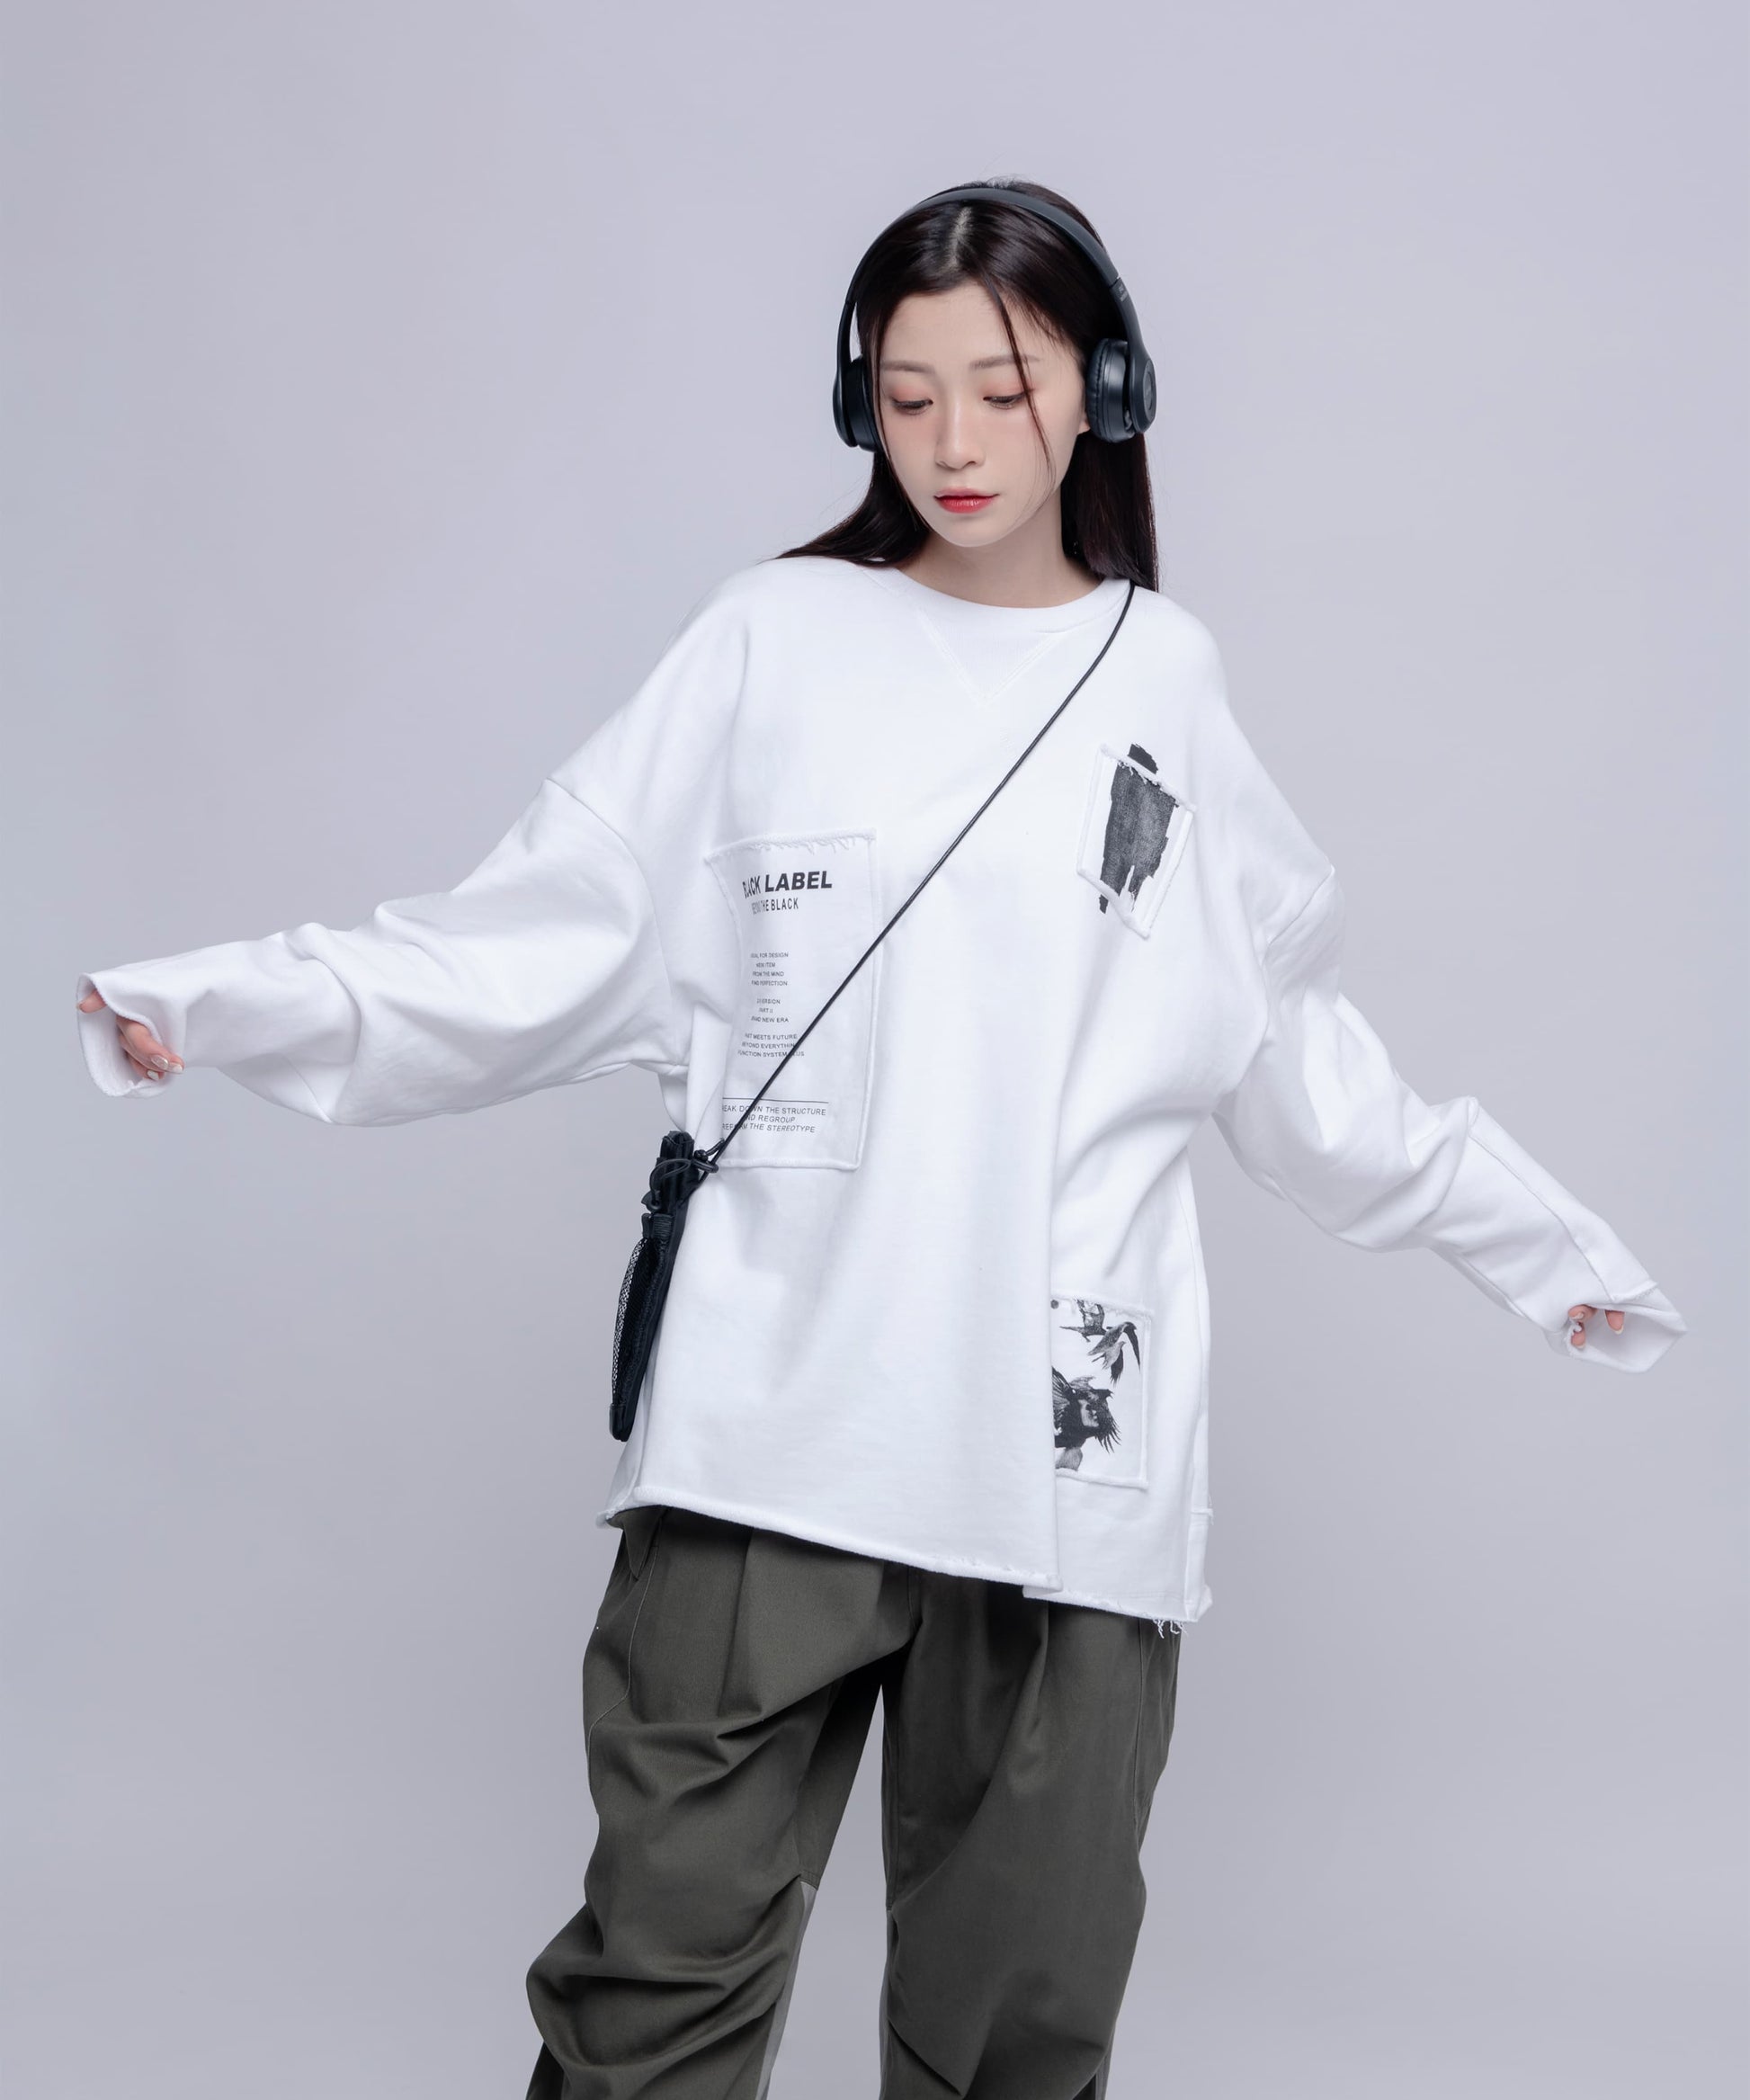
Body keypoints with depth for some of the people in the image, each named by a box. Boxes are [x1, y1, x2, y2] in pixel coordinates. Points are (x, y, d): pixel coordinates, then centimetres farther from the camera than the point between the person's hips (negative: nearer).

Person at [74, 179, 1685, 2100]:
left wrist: (1537, 1240, 22)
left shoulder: (1163, 679, 10)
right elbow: (545, 949, 3)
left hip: (1067, 1440, 1)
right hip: (767, 1431, -1)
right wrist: (227, 1005, -7)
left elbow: (1293, 1057, 18)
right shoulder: (773, 642, 6)